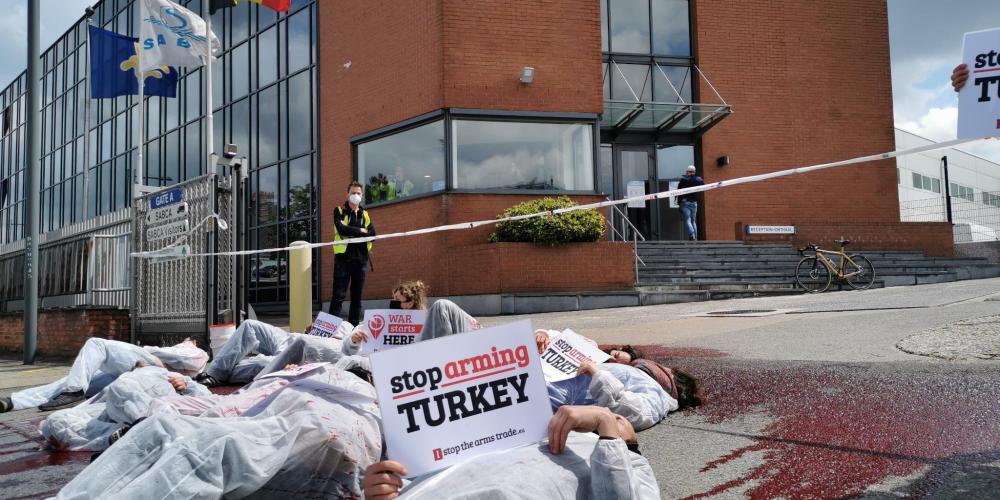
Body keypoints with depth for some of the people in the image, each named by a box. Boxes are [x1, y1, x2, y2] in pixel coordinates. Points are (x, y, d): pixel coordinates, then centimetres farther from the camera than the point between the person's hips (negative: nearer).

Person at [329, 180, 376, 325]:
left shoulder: (365, 214, 15)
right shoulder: (339, 211, 5)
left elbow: (372, 234, -1)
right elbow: (342, 229, -14)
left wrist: (351, 233, -10)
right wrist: (360, 231, -6)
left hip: (361, 258, 4)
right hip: (343, 257, -4)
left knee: (357, 296, 7)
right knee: (339, 295, -8)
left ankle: (354, 325, 12)